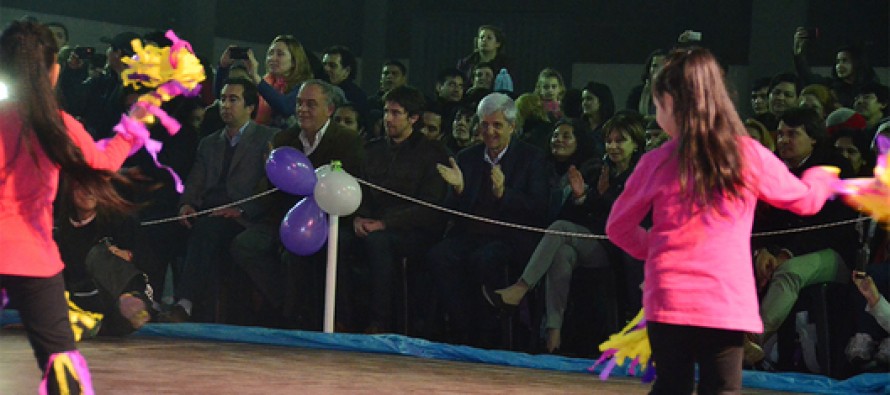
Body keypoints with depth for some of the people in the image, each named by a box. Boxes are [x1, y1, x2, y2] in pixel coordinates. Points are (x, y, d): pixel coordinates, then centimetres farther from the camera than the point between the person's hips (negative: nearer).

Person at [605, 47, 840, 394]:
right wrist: (822, 177, 37)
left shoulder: (655, 163, 0)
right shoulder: (751, 156, -1)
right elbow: (806, 199, 15)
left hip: (667, 300, 1)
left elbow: (618, 227, 11)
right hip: (726, 302, -1)